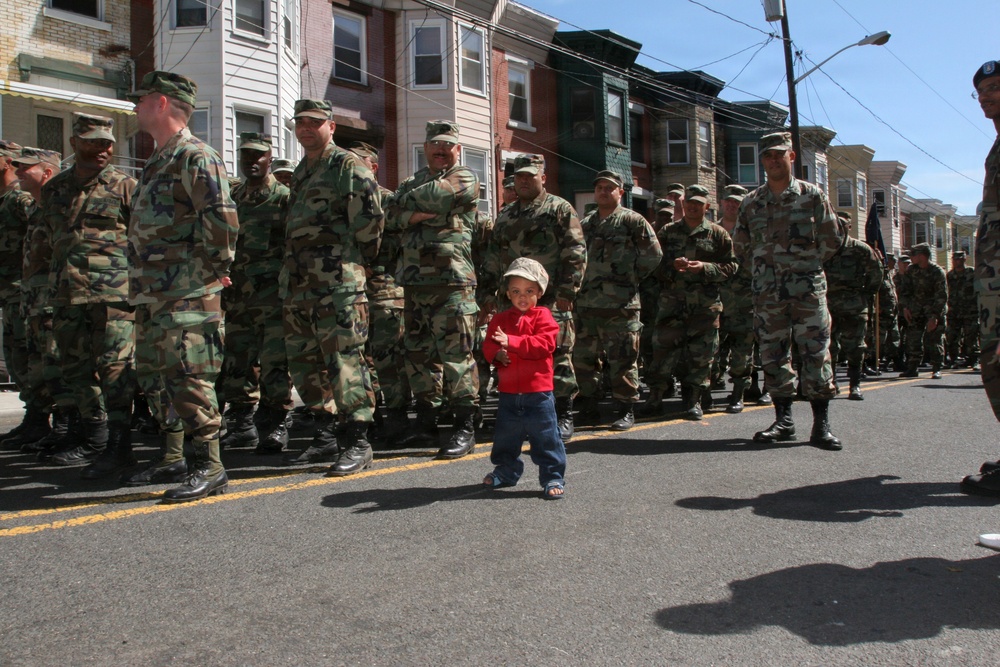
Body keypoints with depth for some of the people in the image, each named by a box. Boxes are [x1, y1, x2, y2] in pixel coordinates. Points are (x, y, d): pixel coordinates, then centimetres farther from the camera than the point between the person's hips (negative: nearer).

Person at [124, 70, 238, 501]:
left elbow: (222, 216, -22)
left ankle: (209, 467, -4)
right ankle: (171, 458, 26)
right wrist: (140, 282, 20)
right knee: (154, 375, 15)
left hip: (187, 293, -10)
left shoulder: (195, 156, -11)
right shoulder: (157, 162, 21)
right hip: (152, 292, 11)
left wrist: (215, 267, -15)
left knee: (187, 376, -11)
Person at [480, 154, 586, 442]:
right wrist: (488, 293, 16)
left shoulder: (560, 209, 3)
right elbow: (492, 258, 23)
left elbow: (576, 252, -5)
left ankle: (564, 417, 4)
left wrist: (566, 291, -13)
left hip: (550, 299, -5)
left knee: (556, 356, -5)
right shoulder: (506, 215, 21)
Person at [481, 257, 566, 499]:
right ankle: (506, 471, 37)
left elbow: (545, 344, -19)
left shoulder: (542, 316, -5)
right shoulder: (500, 319, 8)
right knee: (505, 436, 18)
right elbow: (488, 345, 5)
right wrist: (497, 353, -19)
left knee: (546, 436, 1)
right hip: (508, 392, 5)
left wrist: (511, 342, -26)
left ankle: (553, 477, 13)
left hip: (538, 391, -4)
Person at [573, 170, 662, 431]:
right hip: (585, 303, 6)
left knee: (622, 359, -3)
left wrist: (630, 278, -1)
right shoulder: (585, 225, 17)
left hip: (619, 304, -6)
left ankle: (626, 410, 7)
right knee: (583, 357, 9)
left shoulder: (632, 221, -1)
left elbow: (653, 255, -4)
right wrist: (581, 282, 10)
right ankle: (588, 407, 21)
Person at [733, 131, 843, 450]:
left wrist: (805, 264, 6)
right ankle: (783, 421, 14)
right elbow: (741, 246, 17)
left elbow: (831, 240, 5)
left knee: (816, 354, -4)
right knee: (773, 355, 4)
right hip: (767, 292, 3)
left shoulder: (813, 195, 3)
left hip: (808, 288, -3)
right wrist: (766, 266, 11)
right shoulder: (751, 202, 10)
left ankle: (821, 425, 1)